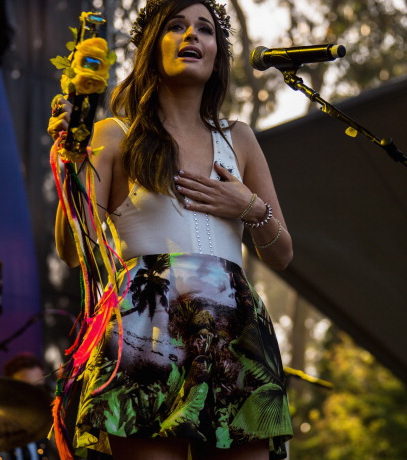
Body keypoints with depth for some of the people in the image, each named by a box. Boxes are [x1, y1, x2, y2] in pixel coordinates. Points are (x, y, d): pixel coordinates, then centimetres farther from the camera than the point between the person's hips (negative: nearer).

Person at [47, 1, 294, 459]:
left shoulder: (238, 139, 19)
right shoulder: (116, 136, 9)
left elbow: (281, 255, 22)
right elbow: (74, 251, 1)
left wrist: (251, 210, 2)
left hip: (232, 333, 3)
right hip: (146, 329, -3)